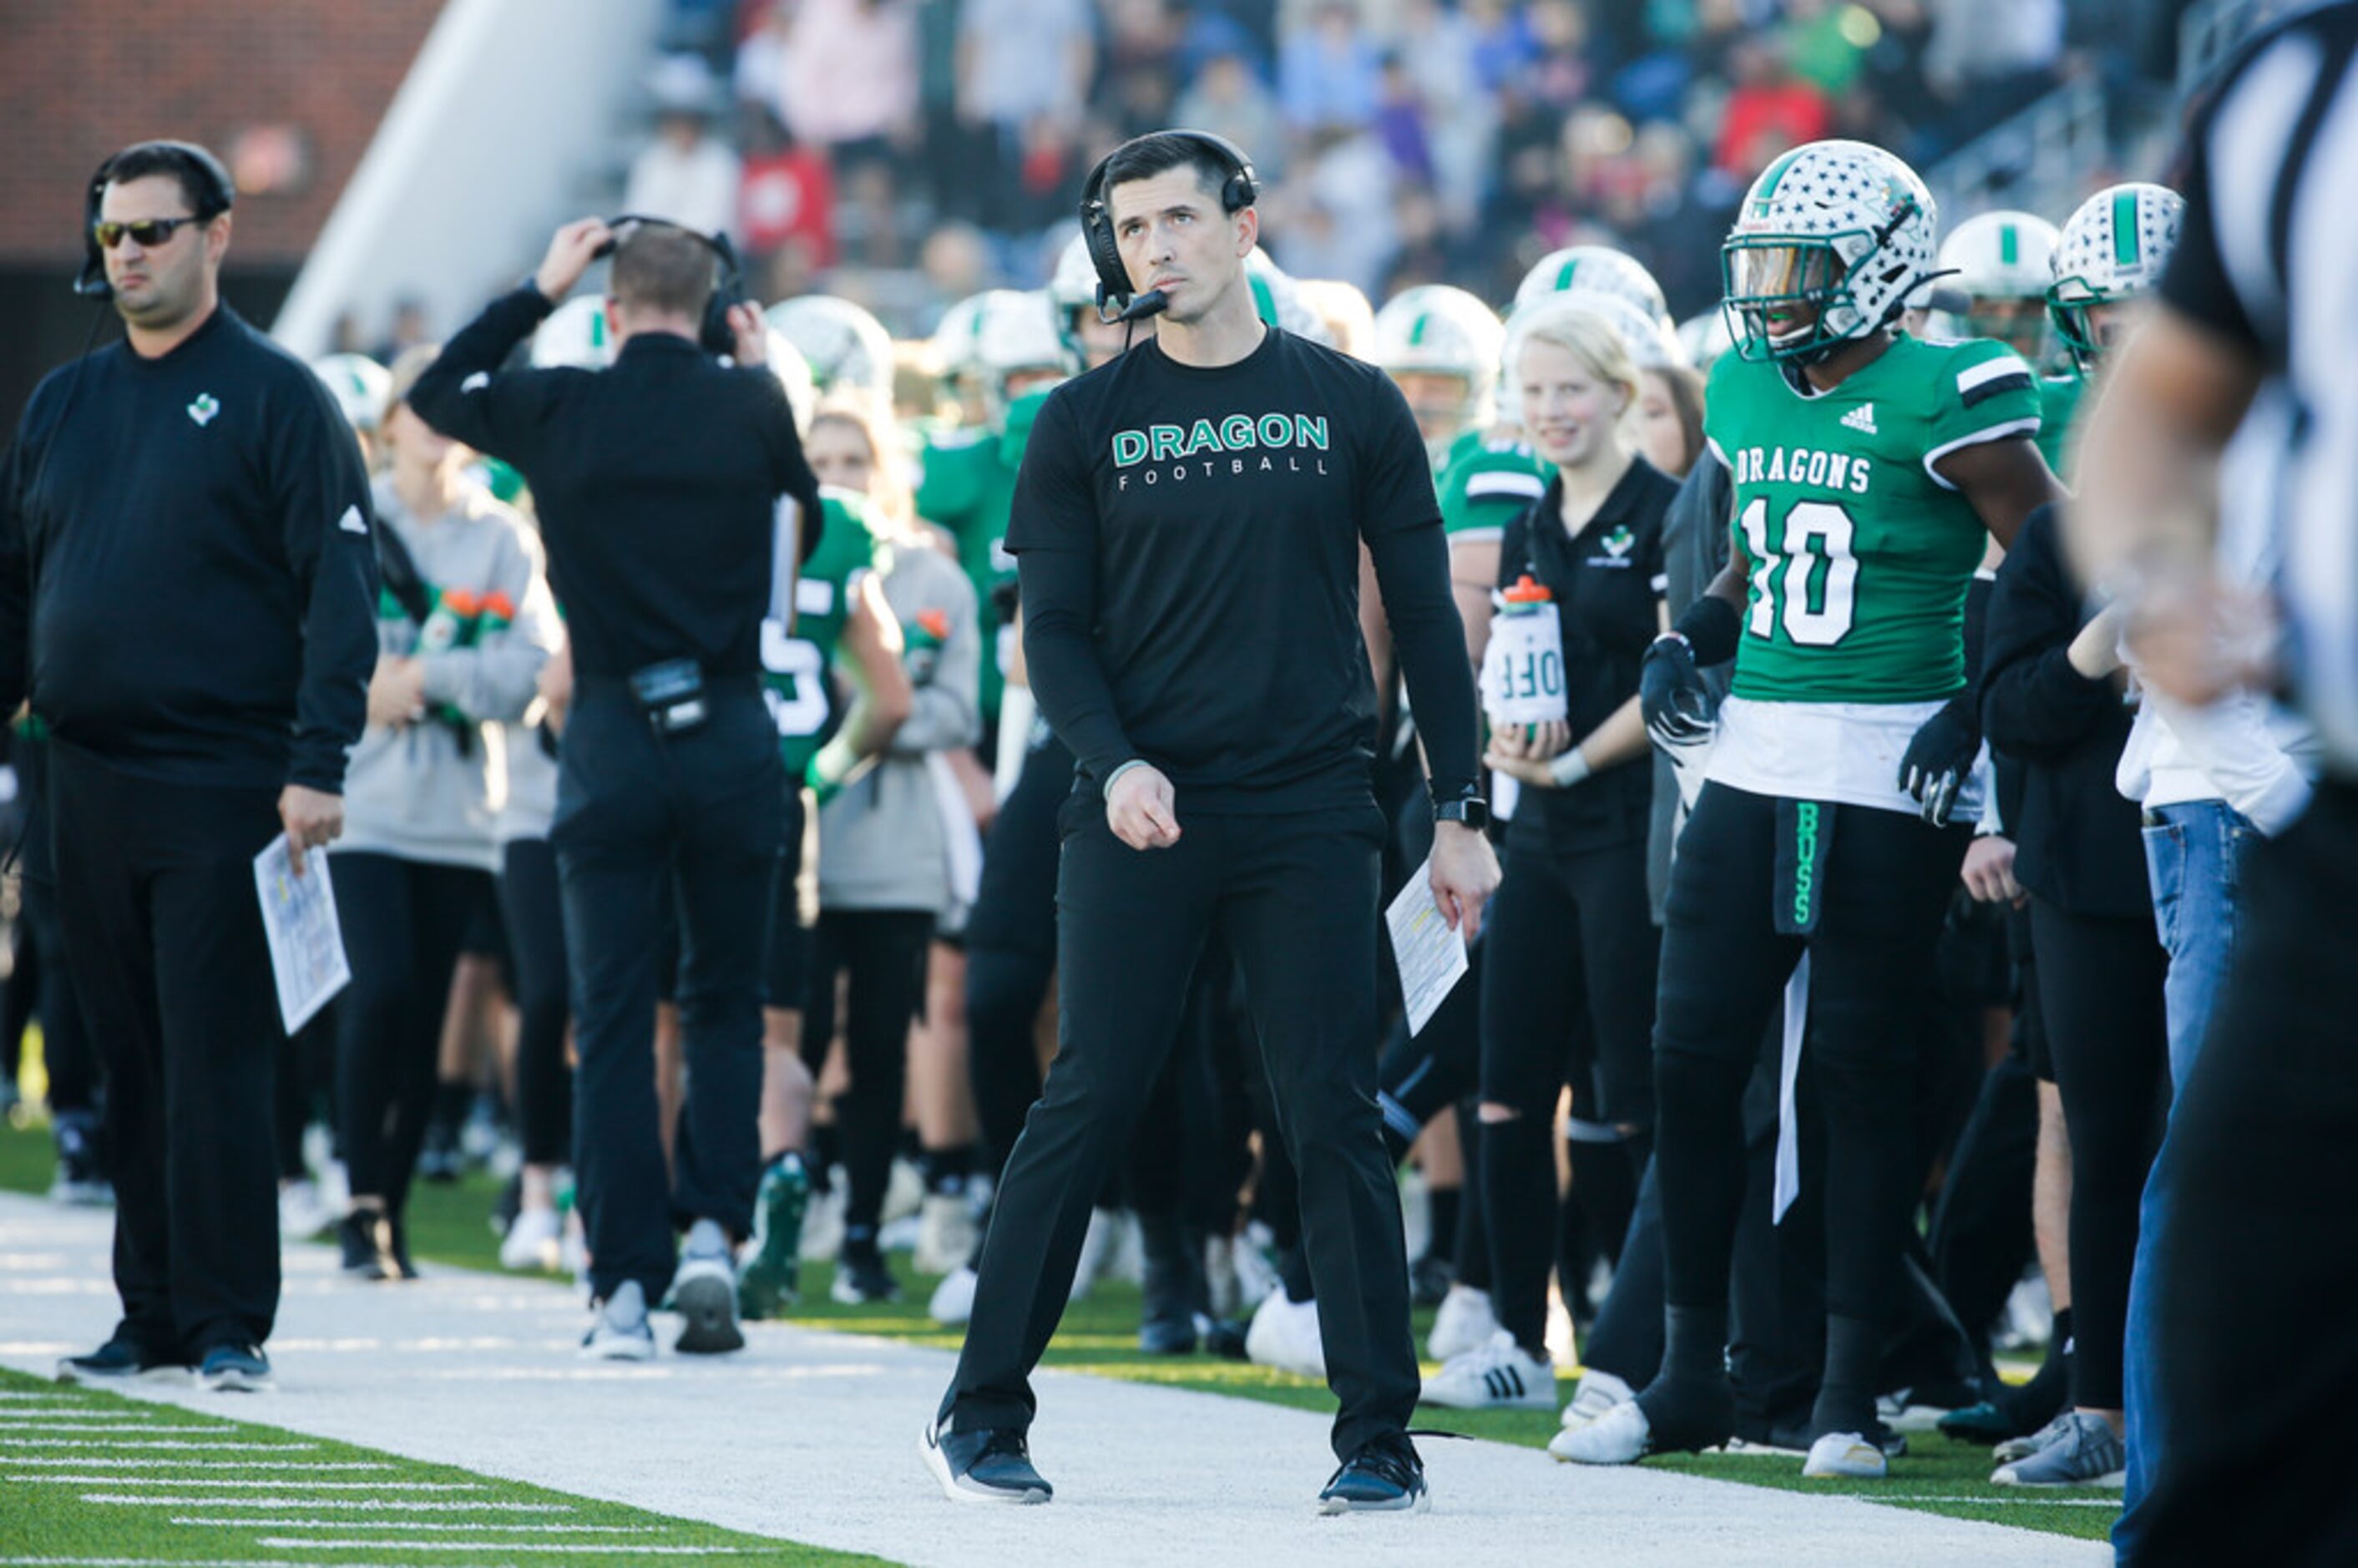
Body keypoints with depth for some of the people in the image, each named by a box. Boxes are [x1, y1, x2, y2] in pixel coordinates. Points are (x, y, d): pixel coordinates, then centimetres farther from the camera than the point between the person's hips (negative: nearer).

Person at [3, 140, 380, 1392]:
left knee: (215, 1060, -7)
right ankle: (153, 1315, 13)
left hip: (224, 790, -6)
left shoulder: (275, 398, -2)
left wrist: (318, 763, -16)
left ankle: (228, 1324, -4)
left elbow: (340, 591, -8)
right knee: (130, 1063, 8)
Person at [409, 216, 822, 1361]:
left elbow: (437, 393, 17)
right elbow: (804, 508, 17)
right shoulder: (749, 408, -3)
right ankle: (712, 1228, -2)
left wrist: (534, 294, 21)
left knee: (612, 1019, 4)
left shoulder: (558, 412, -3)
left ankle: (624, 1286, 0)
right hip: (732, 737, 0)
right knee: (726, 1001, 14)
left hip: (612, 739, 0)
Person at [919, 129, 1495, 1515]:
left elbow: (1424, 618, 8)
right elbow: (1055, 630, 6)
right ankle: (982, 1413, 7)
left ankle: (1380, 1436, 3)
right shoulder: (1088, 422, 7)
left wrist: (1461, 811, 3)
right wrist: (1113, 761, -13)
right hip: (1140, 814, 0)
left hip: (1309, 813, 0)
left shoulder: (1351, 407, 6)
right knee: (1090, 1105, -2)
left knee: (1335, 1117, -2)